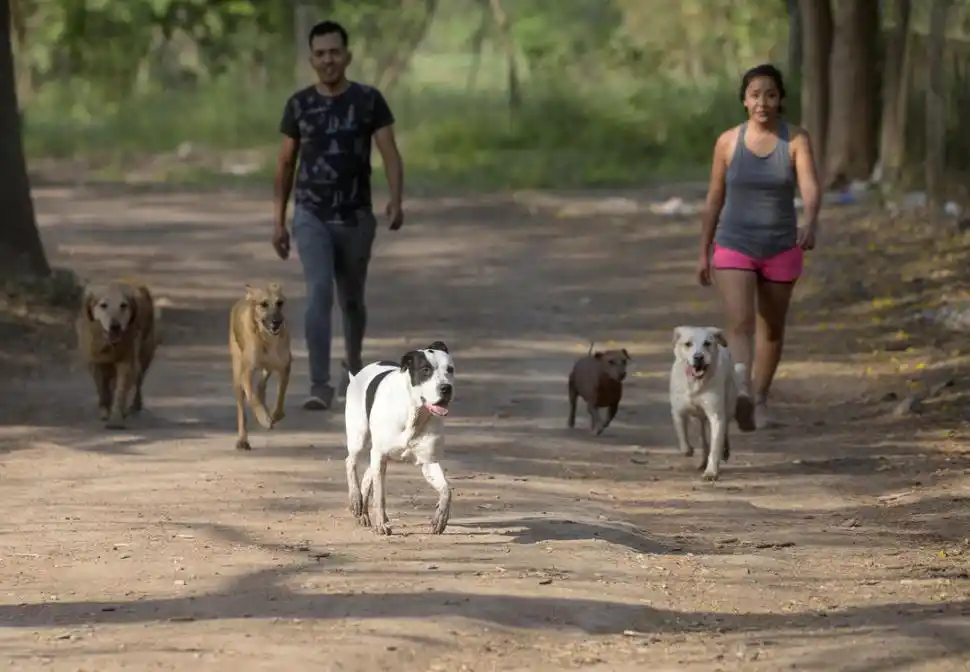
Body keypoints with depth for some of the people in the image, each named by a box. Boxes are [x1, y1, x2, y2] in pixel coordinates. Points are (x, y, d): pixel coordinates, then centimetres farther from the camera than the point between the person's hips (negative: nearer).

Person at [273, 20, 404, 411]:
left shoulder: (369, 100, -4)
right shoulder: (299, 104, 1)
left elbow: (390, 155, -10)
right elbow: (285, 164, 9)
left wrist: (395, 202, -28)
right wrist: (278, 221, 6)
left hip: (355, 218, 0)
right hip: (311, 217, 0)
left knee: (351, 299, 16)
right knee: (319, 294, -18)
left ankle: (353, 364, 44)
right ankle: (320, 386, -21)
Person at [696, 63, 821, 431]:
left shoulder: (796, 140, -7)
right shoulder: (728, 141, -3)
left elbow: (811, 187, -21)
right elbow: (715, 198, 6)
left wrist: (810, 222, -42)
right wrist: (704, 252, 9)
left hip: (781, 249, 1)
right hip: (734, 248, -1)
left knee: (771, 329, 14)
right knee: (740, 324, -19)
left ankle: (759, 398, 33)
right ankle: (741, 394, -39)